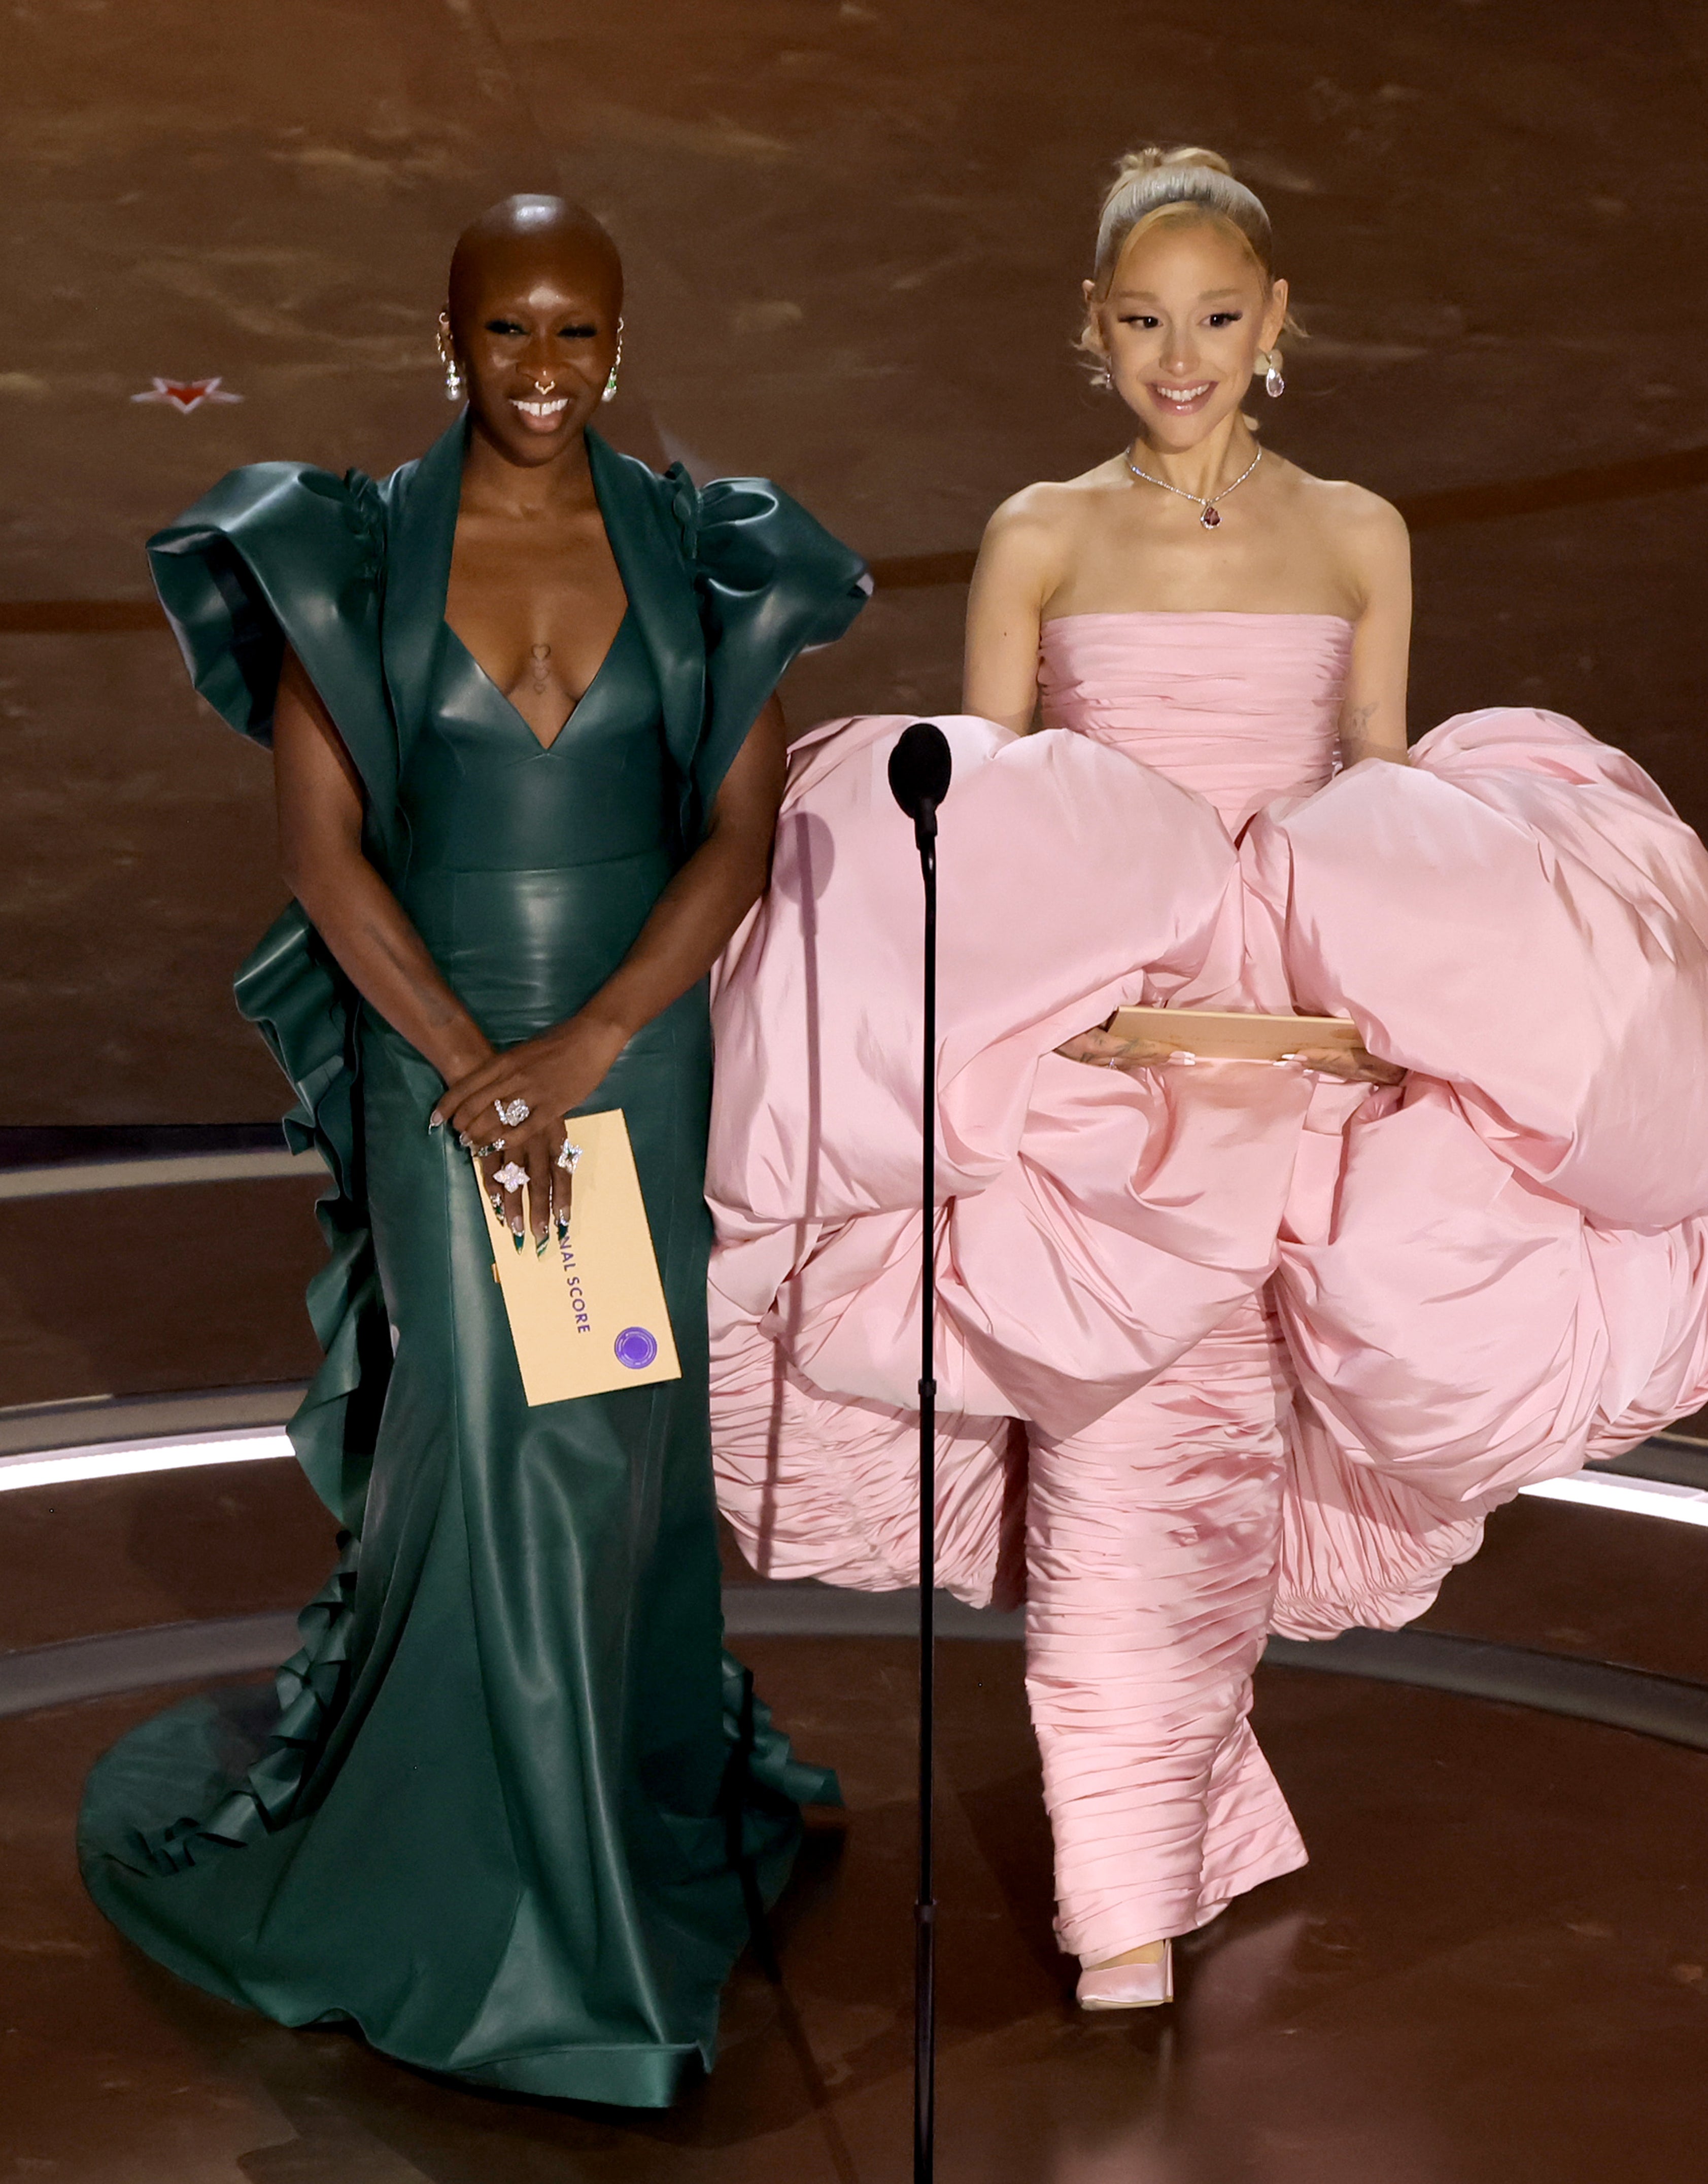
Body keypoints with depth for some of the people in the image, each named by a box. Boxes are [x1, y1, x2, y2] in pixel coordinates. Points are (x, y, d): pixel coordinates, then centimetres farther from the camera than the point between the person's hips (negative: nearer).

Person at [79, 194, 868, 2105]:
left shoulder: (701, 560, 1)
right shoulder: (348, 557, -2)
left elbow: (740, 835, -2)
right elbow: (323, 849, -5)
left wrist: (582, 1052, -12)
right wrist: (470, 1068, -13)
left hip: (643, 1049, 2)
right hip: (432, 1048, -1)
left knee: (628, 1430, 8)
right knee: (481, 1429, -1)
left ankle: (638, 1795, 29)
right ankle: (478, 1874, 18)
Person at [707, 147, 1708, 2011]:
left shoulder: (1358, 537, 8)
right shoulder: (1041, 538, 4)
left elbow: (1395, 822, 11)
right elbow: (968, 824, 3)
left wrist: (1389, 985, -5)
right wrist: (1021, 984, -12)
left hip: (1301, 1042, 2)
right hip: (1090, 1061, -1)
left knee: (1208, 1466, 5)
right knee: (1123, 1474, -5)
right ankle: (1129, 1928, 7)